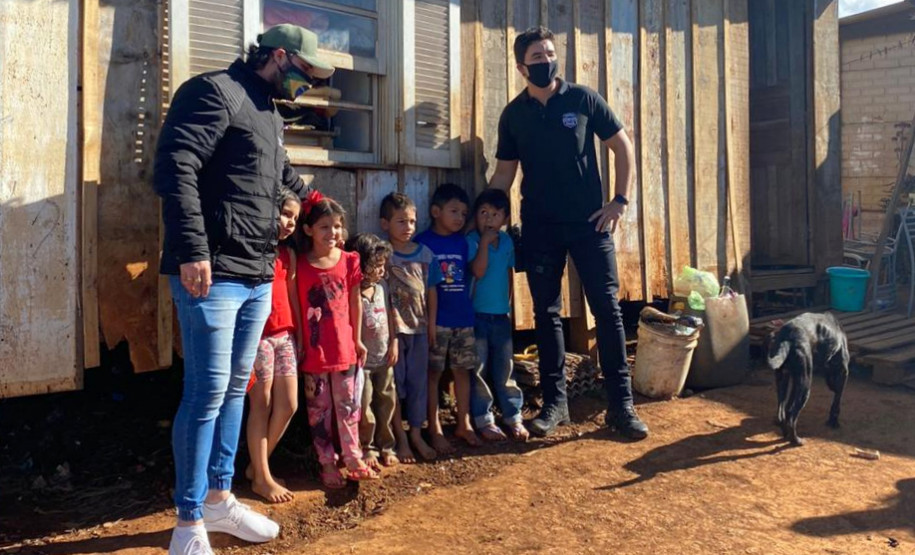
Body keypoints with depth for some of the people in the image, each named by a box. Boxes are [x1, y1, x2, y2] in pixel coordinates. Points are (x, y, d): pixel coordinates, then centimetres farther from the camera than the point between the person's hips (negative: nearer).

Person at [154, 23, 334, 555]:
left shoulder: (271, 116, 21)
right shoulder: (215, 92, -6)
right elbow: (174, 168, -18)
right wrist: (192, 251, -23)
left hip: (258, 277, 9)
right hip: (213, 273, -9)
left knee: (235, 388, 13)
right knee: (208, 391, -5)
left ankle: (219, 499, 26)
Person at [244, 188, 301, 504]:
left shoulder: (288, 253, 13)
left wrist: (298, 334, 12)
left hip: (285, 335, 7)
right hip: (258, 334, -6)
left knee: (288, 405, 6)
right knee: (261, 404, 2)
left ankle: (258, 465, 25)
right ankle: (261, 477, 15)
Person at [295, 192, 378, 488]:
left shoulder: (349, 261, 0)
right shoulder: (300, 265, -7)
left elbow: (355, 302, 5)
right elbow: (295, 307, -6)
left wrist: (358, 339, 8)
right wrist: (298, 344, -8)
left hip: (344, 347, 2)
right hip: (314, 350, -2)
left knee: (349, 405, 12)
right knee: (319, 409, 9)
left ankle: (352, 457, 24)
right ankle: (327, 464, 21)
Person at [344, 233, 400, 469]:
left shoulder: (382, 286, 4)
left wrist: (394, 343, 7)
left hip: (383, 359, 6)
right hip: (362, 361, -6)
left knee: (386, 404, 13)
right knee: (364, 409, 3)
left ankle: (386, 447, 27)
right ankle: (367, 450, 21)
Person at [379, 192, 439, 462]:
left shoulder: (424, 253, 6)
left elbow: (430, 292, 10)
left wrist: (431, 325, 6)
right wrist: (392, 327, -14)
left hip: (419, 328, 4)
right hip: (393, 328, -4)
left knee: (418, 381, 11)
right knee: (396, 383, 6)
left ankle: (416, 434, 24)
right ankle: (400, 438, 17)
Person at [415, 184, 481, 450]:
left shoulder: (462, 241, 11)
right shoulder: (423, 241, -5)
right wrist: (429, 320, -13)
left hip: (464, 317, 5)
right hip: (438, 318, -5)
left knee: (463, 369, 13)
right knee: (433, 372, 2)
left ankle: (464, 423, 26)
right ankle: (435, 428, 13)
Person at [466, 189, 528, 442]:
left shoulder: (507, 241, 7)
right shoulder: (472, 241, -9)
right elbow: (479, 271, -21)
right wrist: (484, 241, -22)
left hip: (501, 315, 4)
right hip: (477, 315, -4)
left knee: (504, 369, 10)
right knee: (479, 369, 1)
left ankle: (513, 416, 19)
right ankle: (483, 419, 11)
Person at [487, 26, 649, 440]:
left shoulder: (583, 99, 2)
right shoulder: (513, 115, 6)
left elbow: (622, 146, 5)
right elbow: (504, 173, 9)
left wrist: (620, 200, -4)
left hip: (589, 221, -1)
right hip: (539, 228, 2)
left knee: (607, 308, -2)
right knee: (546, 314, 6)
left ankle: (621, 404, 8)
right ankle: (554, 402, 18)